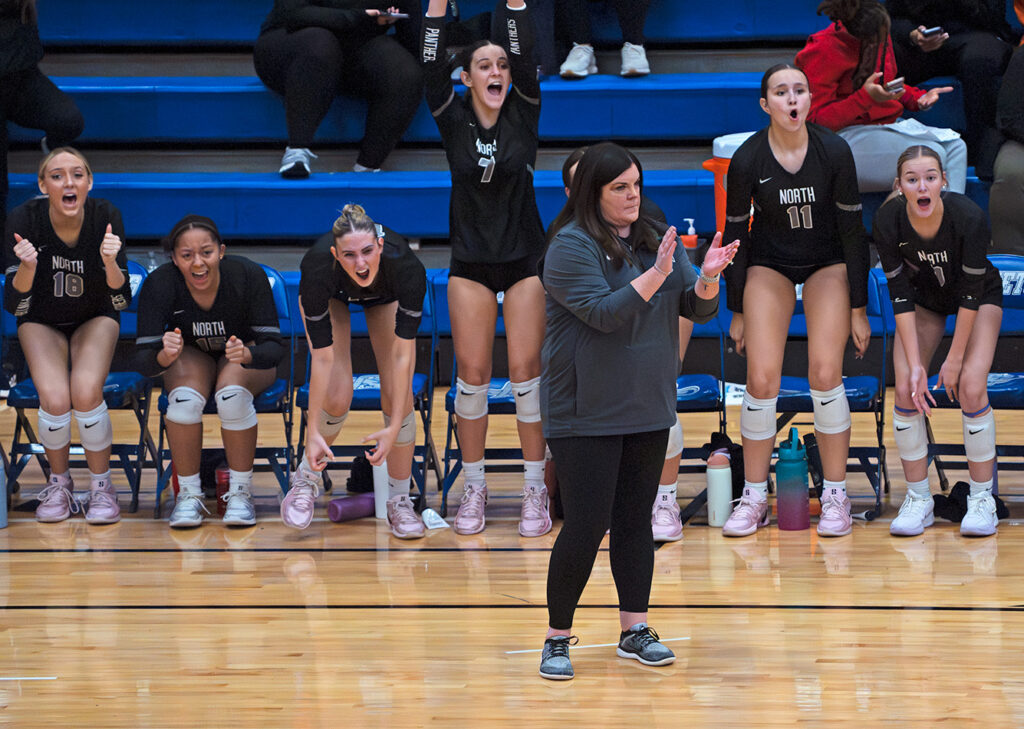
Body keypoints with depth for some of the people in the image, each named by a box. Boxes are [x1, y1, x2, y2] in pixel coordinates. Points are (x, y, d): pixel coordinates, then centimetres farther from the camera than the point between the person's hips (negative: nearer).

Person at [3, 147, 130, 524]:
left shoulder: (106, 217, -21)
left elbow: (121, 301, -19)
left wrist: (110, 263, -38)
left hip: (95, 319, 0)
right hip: (42, 321, 0)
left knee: (86, 393, -28)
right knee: (54, 398, -26)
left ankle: (101, 486, -4)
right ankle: (59, 483, 3)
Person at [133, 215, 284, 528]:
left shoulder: (248, 275, -29)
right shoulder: (159, 284, -26)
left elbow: (274, 346, -27)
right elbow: (142, 360, -27)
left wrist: (246, 354, -50)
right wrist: (165, 357, -51)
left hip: (243, 352, -1)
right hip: (190, 355, 1)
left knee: (232, 394, -33)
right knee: (185, 397, -32)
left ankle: (240, 492, -17)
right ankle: (188, 494, -15)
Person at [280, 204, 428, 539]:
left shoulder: (406, 266, -41)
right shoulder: (319, 267, -41)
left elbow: (402, 355, -34)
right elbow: (322, 358, -34)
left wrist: (394, 428, -35)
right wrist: (313, 433, -33)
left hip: (386, 296, 1)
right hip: (333, 296, -1)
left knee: (398, 396, -11)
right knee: (337, 398, -15)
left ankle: (399, 500, 5)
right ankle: (306, 478, 11)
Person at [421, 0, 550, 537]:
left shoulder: (523, 115, -1)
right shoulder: (454, 121, -1)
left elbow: (523, 56, -14)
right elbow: (431, 66, -14)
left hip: (525, 261, -1)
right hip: (471, 265, 1)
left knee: (525, 372, -3)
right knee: (472, 375, -1)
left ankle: (535, 488, 3)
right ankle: (473, 487, 9)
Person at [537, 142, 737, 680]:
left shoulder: (654, 240, 7)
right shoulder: (571, 246, -12)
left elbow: (700, 310, 6)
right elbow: (603, 312, -22)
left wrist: (708, 277, -15)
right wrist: (655, 275, -30)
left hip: (647, 412, 6)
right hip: (584, 415, -6)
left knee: (636, 520, 10)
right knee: (587, 525, -6)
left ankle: (635, 630, 18)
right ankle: (557, 638, 6)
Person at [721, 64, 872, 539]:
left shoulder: (834, 152, -18)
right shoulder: (747, 160, -17)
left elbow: (853, 229, -10)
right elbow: (735, 234, -6)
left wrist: (858, 308, -9)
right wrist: (737, 312, -3)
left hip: (828, 263, 0)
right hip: (768, 264, 0)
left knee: (825, 375, -14)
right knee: (762, 379, -11)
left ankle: (835, 497, -3)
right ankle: (755, 499, 1)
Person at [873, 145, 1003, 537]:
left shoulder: (969, 217, -35)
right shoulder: (888, 221, -28)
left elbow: (971, 292, -25)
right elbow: (900, 293, -20)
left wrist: (955, 358, -20)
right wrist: (915, 363, -22)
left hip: (980, 295, -2)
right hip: (923, 296, 3)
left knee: (971, 388, -18)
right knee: (906, 390, -12)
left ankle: (982, 499, -5)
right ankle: (918, 499, 0)